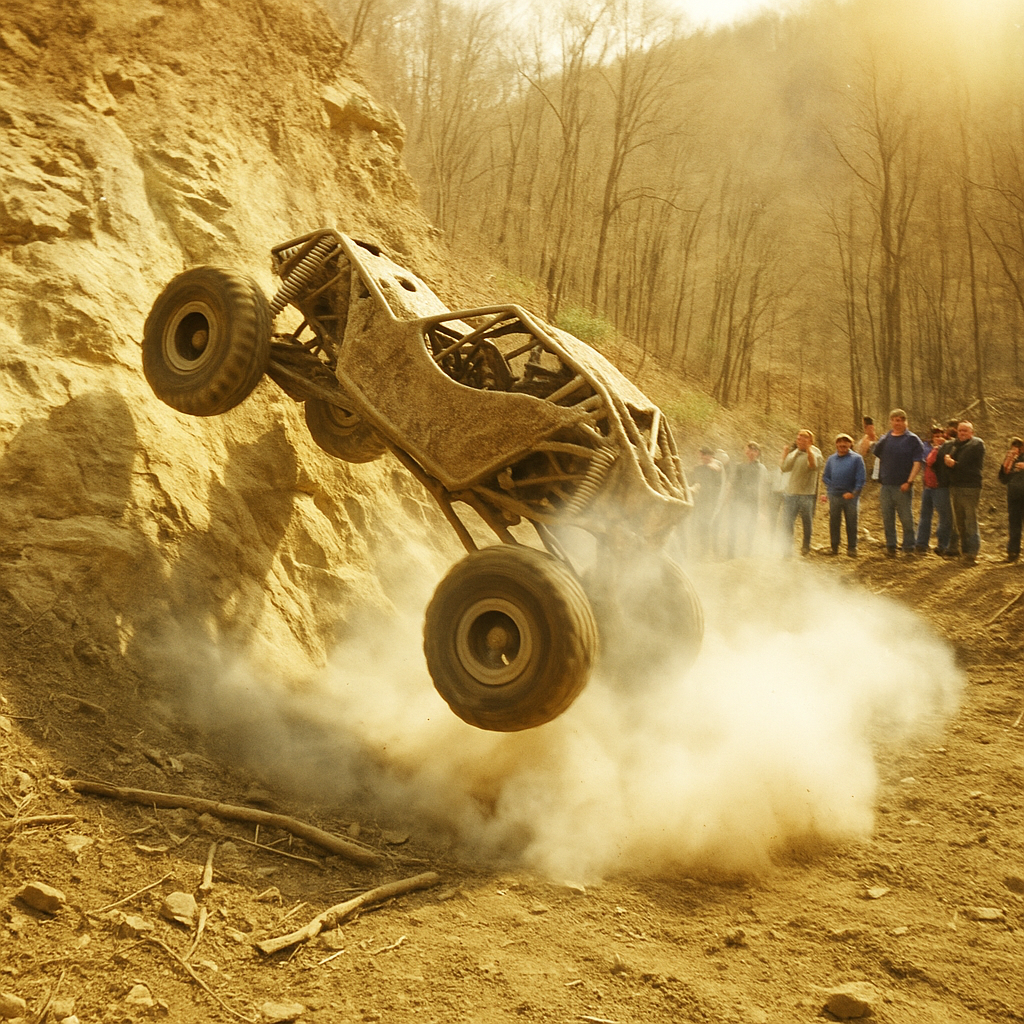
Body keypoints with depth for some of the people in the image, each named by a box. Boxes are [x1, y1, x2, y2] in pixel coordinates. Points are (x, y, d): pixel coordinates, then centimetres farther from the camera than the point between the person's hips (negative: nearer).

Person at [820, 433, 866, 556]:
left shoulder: (856, 458, 0)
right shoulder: (832, 459, 10)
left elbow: (861, 478, -3)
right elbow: (825, 477, 14)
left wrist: (854, 492, -12)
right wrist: (829, 491, 1)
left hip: (851, 496, -2)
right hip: (834, 496, 3)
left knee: (851, 523, 4)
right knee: (834, 522, 8)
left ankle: (852, 548, 12)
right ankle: (834, 547, 18)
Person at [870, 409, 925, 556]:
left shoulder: (912, 439, -1)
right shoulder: (884, 439, 12)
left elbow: (917, 463, -7)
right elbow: (874, 454, 16)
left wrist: (909, 482, -17)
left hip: (903, 486, -4)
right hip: (885, 485, 4)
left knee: (906, 518, 0)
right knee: (887, 518, 8)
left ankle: (909, 548, 7)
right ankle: (890, 546, 17)